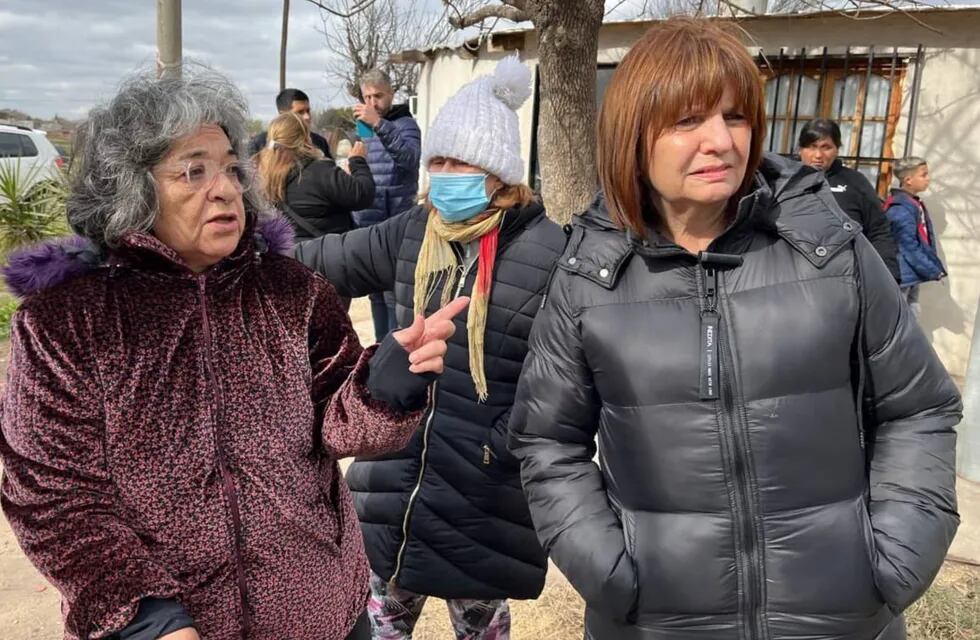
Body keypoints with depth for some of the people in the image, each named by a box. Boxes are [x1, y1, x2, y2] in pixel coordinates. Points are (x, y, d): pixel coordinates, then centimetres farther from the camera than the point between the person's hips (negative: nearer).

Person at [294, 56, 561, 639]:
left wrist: (495, 450, -18)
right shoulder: (416, 233, 0)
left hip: (485, 490, -5)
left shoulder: (548, 253, -18)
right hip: (401, 469, 5)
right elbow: (330, 261, 8)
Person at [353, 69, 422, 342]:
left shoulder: (405, 124, -6)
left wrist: (379, 124, -35)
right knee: (376, 294, 14)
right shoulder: (364, 128, 16)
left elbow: (409, 157, -28)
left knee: (394, 294, -7)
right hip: (366, 224, 7)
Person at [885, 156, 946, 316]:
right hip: (901, 275, -10)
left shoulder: (915, 204, 11)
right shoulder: (901, 209, -19)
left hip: (912, 275, 10)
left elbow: (924, 241, 15)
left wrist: (935, 267, 9)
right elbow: (910, 247, -21)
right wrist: (934, 271, -15)